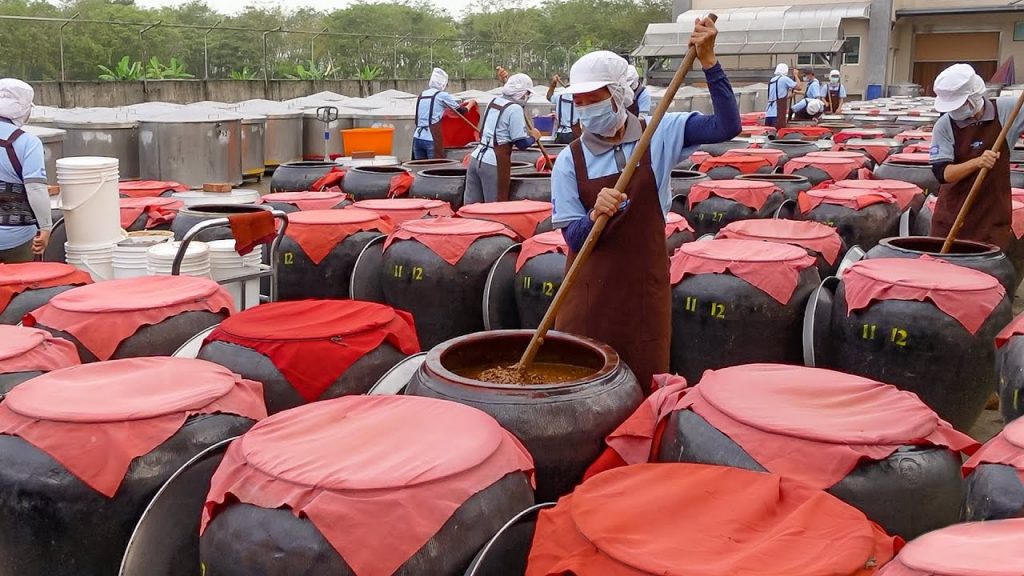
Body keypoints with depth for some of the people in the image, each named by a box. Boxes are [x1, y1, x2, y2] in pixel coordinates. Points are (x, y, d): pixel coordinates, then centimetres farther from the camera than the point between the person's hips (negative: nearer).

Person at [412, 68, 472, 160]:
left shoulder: (421, 95, 16)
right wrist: (470, 104, 29)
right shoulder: (442, 95, -1)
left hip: (417, 138, 6)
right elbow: (461, 111, 8)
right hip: (432, 139, -6)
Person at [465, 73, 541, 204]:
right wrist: (533, 137, 8)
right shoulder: (515, 108, -11)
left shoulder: (494, 101, 13)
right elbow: (522, 143, -12)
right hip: (494, 164, -8)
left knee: (471, 207, 9)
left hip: (476, 158, 8)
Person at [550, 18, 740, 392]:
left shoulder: (658, 136, -4)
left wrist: (708, 61, -19)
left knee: (644, 389, 8)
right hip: (591, 292, 0)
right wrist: (595, 216, -28)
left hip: (645, 286, 0)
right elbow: (574, 238, -7)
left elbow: (727, 127, -13)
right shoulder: (570, 160, -4)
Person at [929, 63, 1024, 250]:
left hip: (994, 217, 0)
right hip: (951, 217, 1)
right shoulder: (944, 126, -8)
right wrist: (977, 162, -29)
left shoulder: (1006, 111, -7)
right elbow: (941, 173, -14)